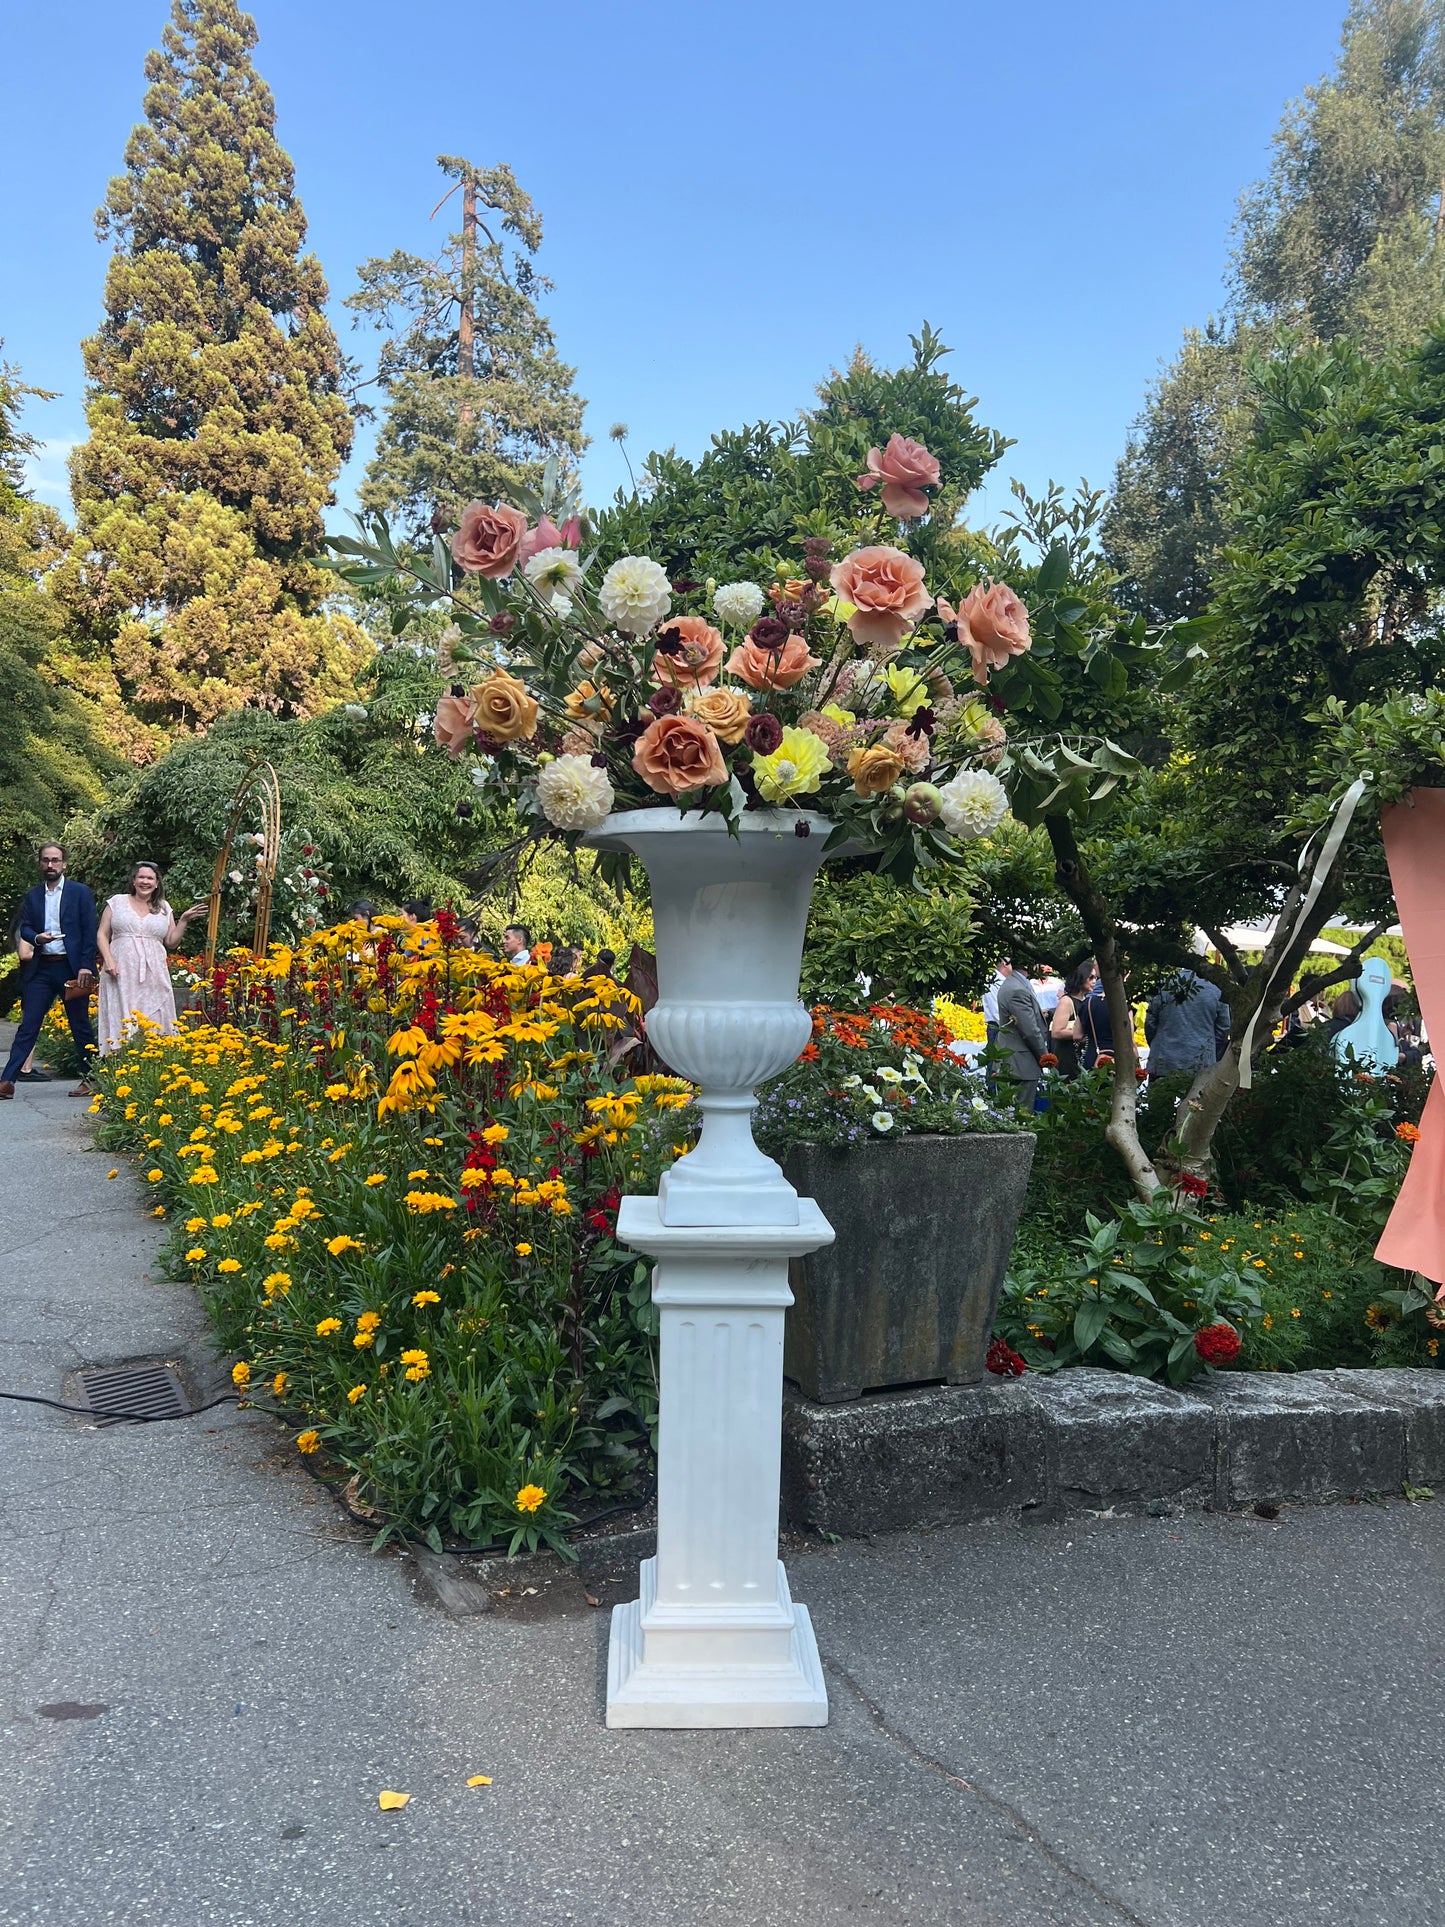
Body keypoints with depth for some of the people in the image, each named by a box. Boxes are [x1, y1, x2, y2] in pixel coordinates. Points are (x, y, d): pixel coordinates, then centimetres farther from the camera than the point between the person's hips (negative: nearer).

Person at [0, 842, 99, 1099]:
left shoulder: (80, 892, 1)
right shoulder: (32, 894, 12)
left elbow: (90, 931, -3)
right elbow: (24, 927, 10)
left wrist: (86, 966, -12)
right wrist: (37, 937, -14)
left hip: (72, 968, -3)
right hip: (41, 969, 3)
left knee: (81, 1026, 4)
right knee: (28, 1025, 0)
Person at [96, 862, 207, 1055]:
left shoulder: (163, 908, 14)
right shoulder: (117, 902, 9)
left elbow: (171, 943, 14)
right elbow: (103, 934, 6)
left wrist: (184, 920, 3)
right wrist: (108, 960, -8)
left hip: (153, 977, 2)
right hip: (121, 974, -2)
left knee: (154, 1021, -3)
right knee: (122, 1020, -4)